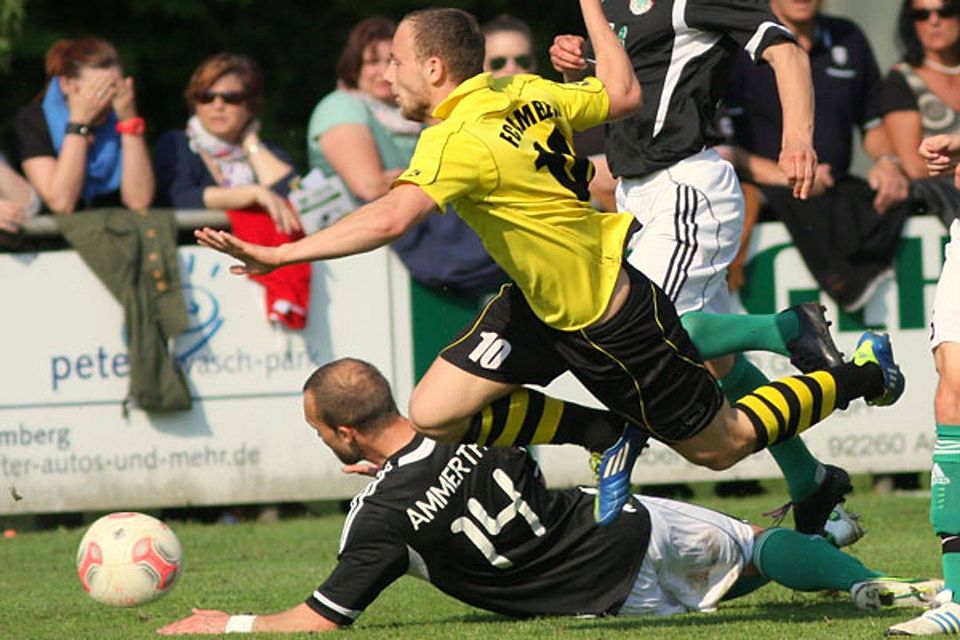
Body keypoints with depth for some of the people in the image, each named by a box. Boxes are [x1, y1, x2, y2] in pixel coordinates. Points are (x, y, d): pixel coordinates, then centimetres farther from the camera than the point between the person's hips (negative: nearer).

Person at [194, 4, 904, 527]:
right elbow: (624, 95, 6)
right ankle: (606, 435, 12)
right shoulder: (525, 93, -5)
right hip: (541, 302, 8)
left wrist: (278, 254, -44)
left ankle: (861, 374, 33)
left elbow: (389, 220, -45)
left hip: (613, 323, -8)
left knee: (721, 445, 12)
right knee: (433, 416, -3)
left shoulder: (460, 140, -30)